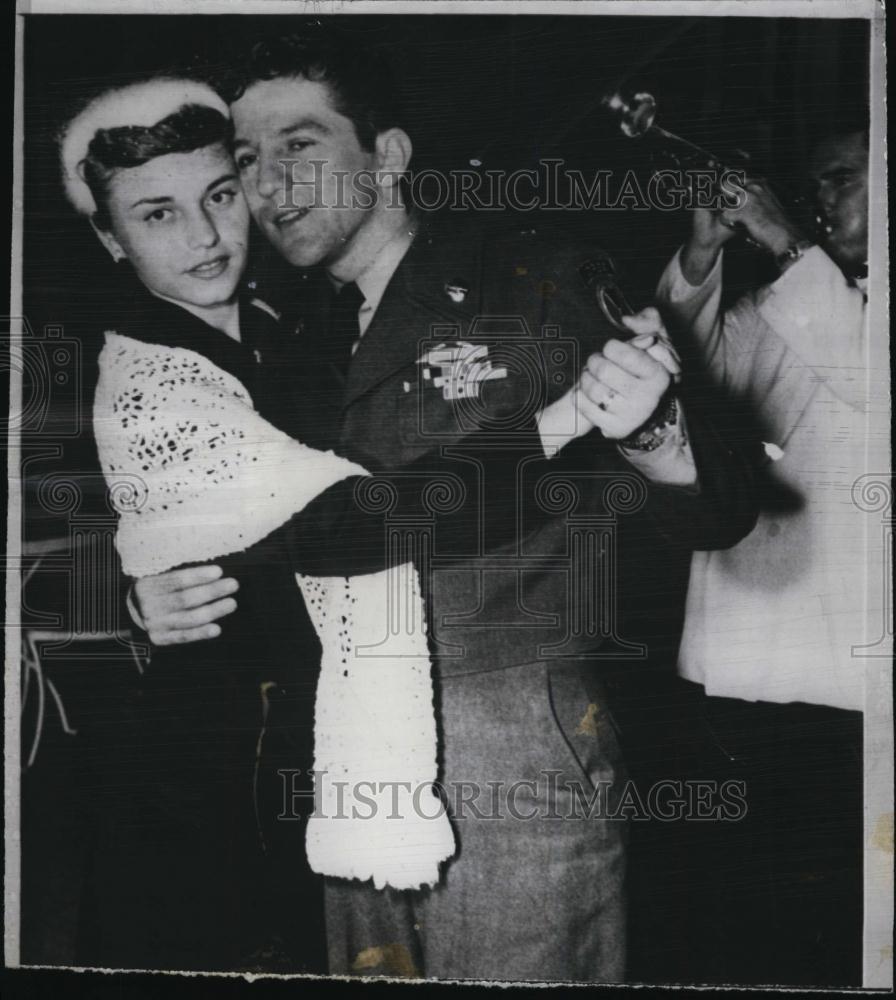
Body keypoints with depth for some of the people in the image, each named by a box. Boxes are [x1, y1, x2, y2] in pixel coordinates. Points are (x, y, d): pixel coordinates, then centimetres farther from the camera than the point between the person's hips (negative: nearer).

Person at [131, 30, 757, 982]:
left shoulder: (538, 286, -4)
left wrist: (649, 434, -28)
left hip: (518, 758, -5)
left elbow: (714, 513, -6)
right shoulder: (290, 338, 11)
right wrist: (159, 597, -3)